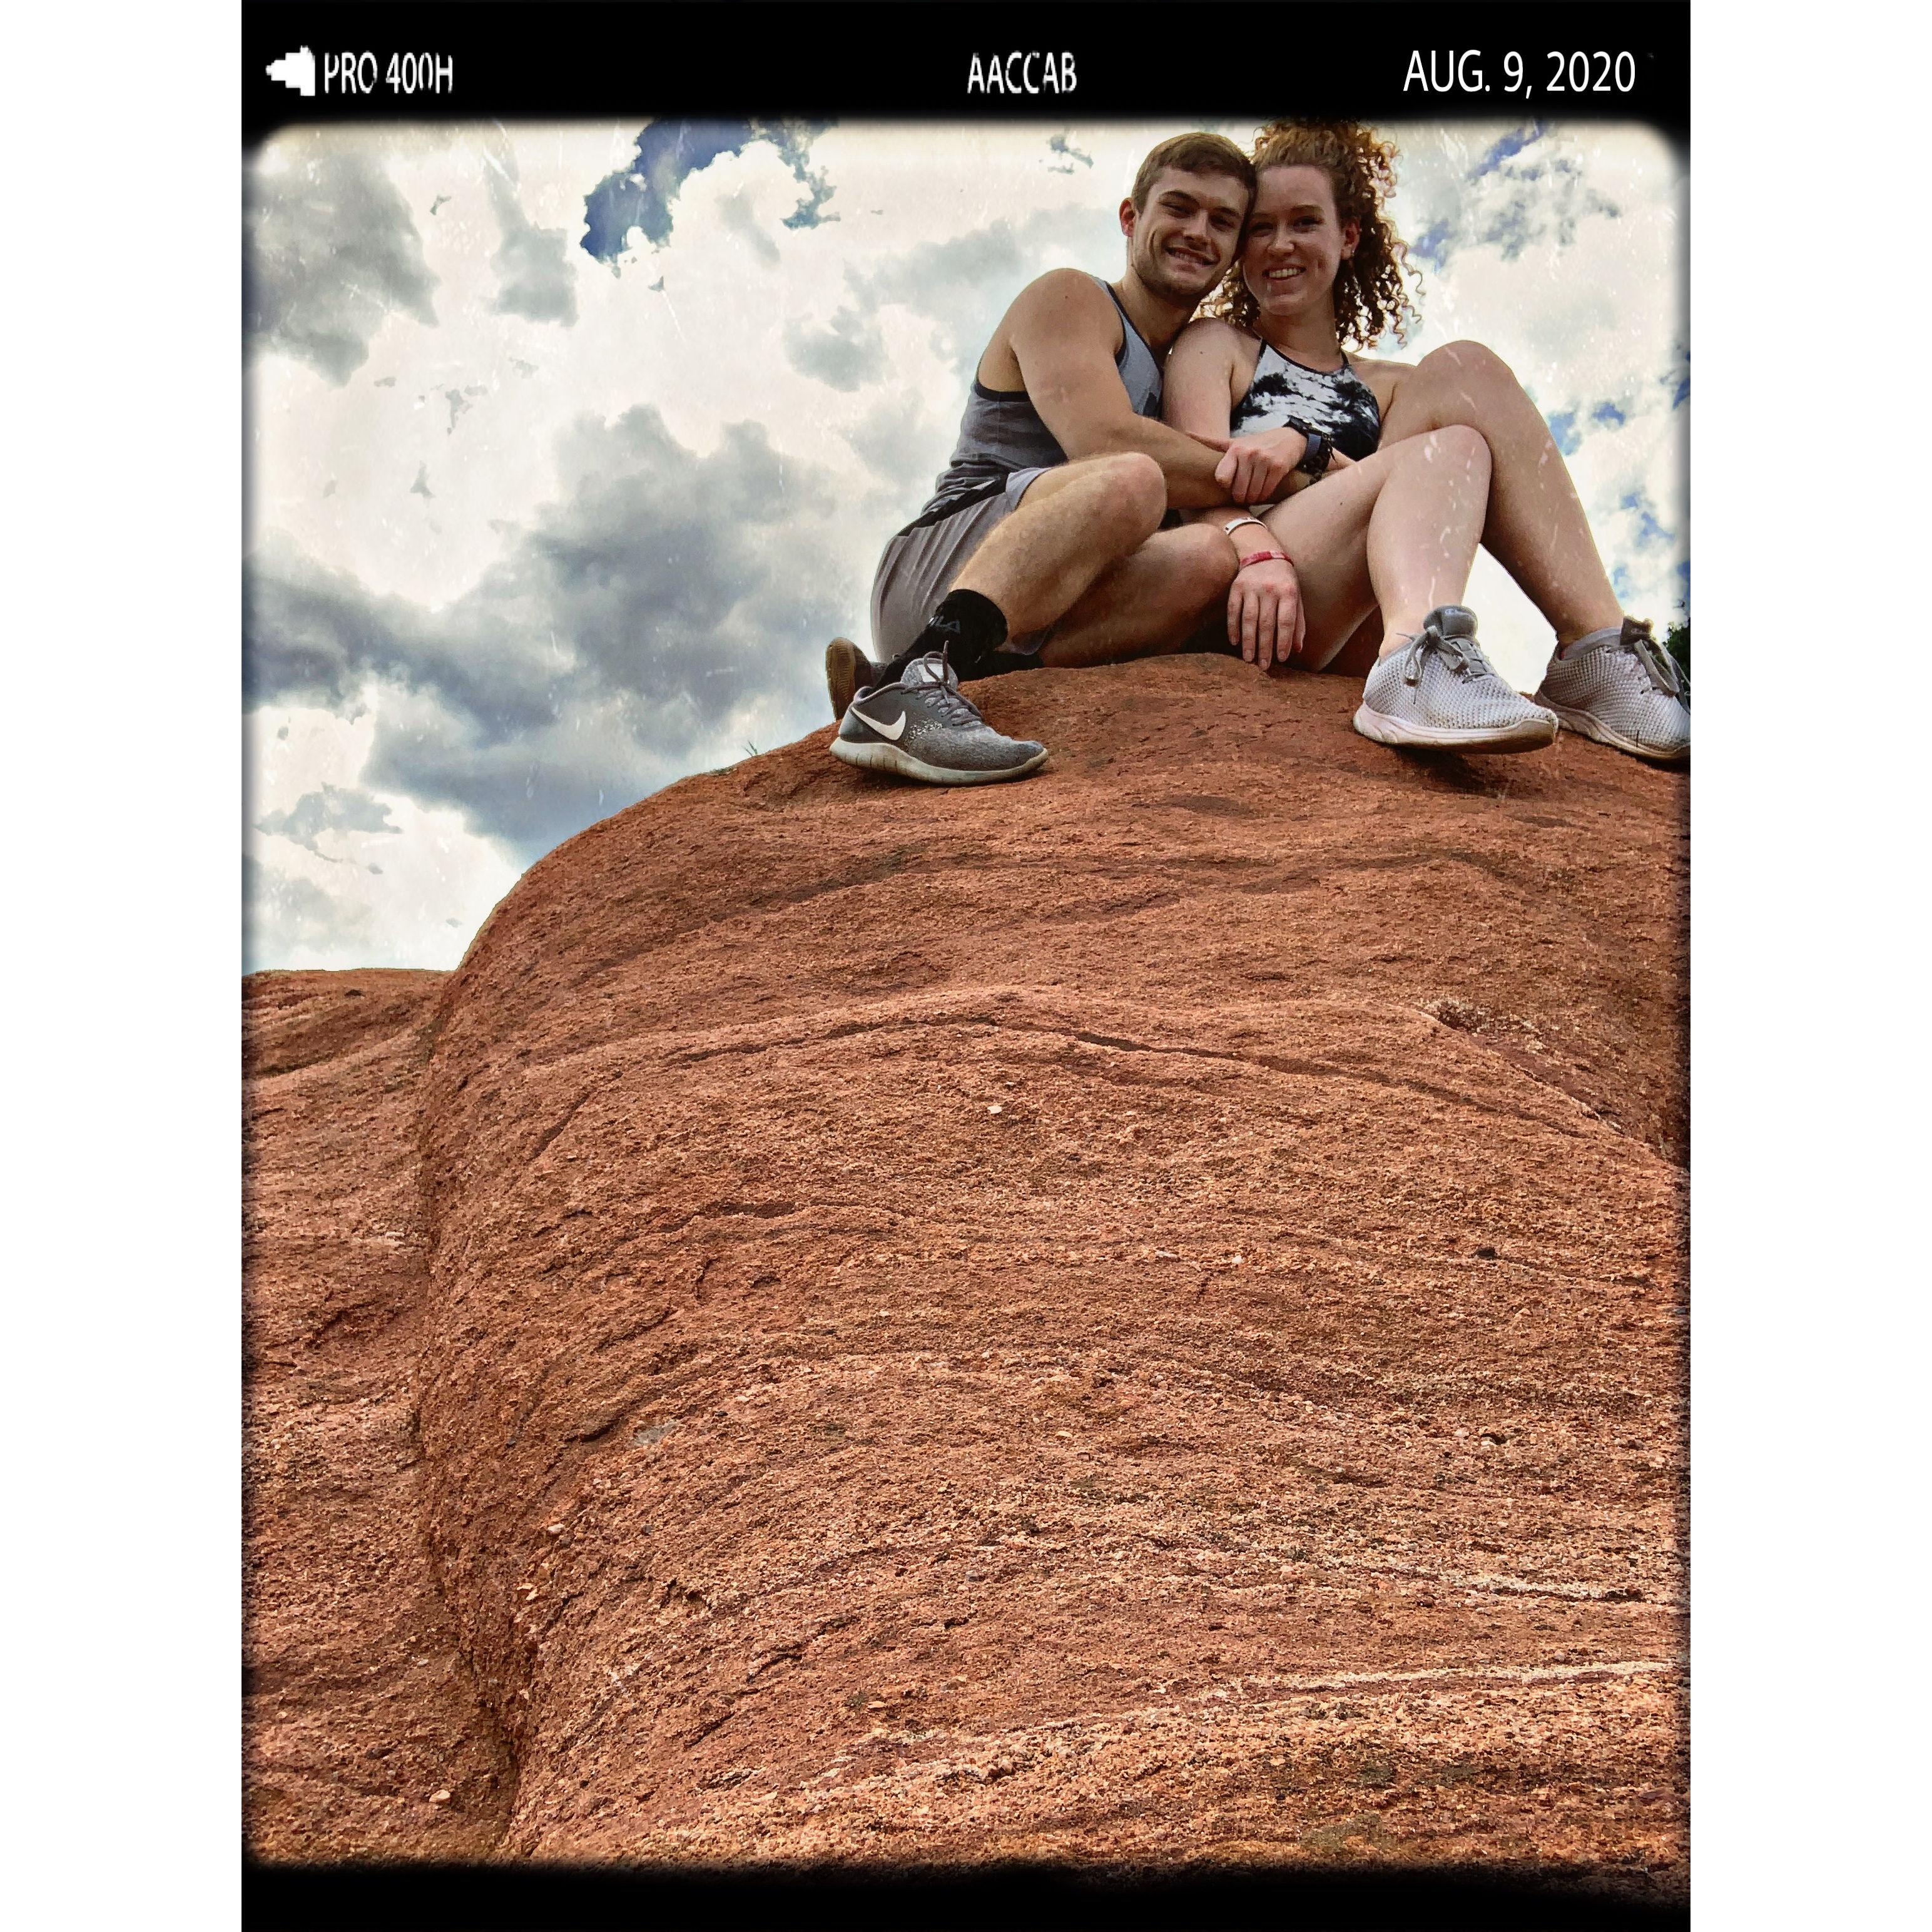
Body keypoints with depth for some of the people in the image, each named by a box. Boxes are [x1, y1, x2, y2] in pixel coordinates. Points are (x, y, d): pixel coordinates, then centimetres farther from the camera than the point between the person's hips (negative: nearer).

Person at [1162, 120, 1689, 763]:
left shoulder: (1391, 388, 30)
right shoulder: (1217, 346, 21)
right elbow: (1202, 473, -1)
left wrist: (1304, 446, -12)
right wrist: (1255, 558, -24)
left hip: (1350, 643, 3)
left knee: (1461, 368, -13)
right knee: (1461, 377, -17)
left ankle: (1596, 654, -29)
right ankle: (1591, 657, -42)